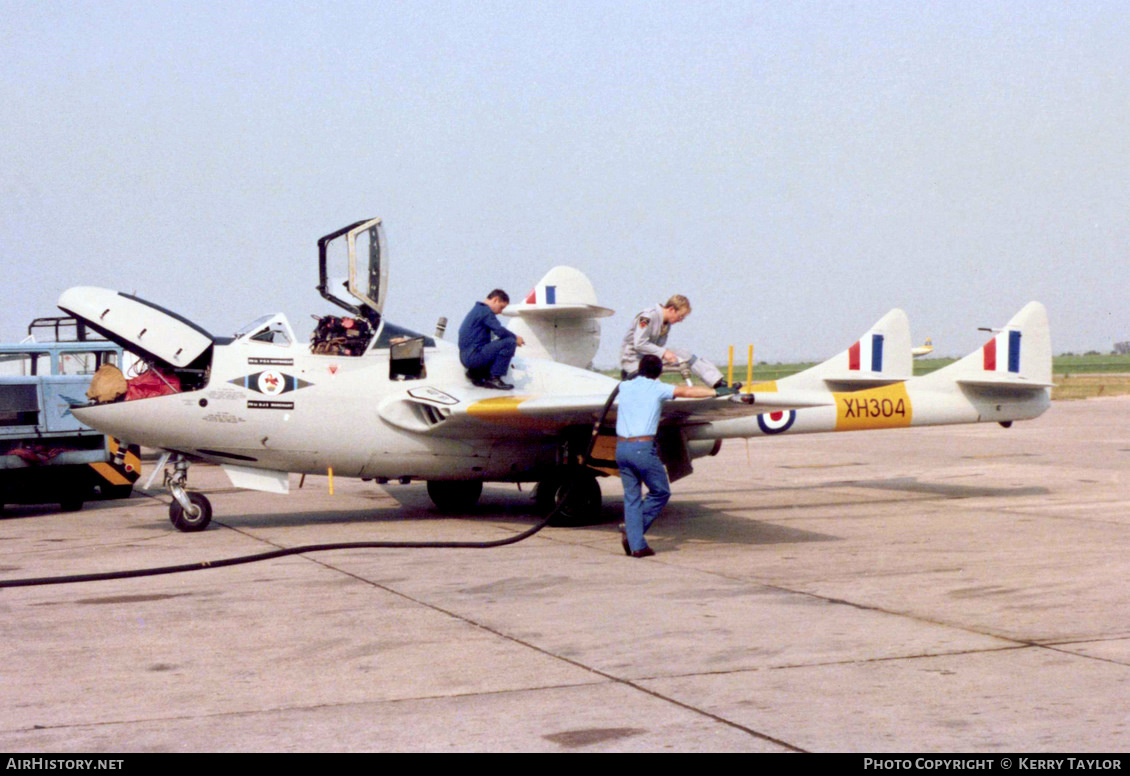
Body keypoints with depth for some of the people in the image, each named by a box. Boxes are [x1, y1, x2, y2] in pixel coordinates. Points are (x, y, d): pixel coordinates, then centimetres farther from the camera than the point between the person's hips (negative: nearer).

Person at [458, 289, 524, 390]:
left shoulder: (477, 310, 23)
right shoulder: (485, 311, -9)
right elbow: (500, 331, -19)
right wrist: (515, 337, -1)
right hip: (474, 357, -11)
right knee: (510, 342, -16)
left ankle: (475, 373, 13)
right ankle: (494, 378, -12)